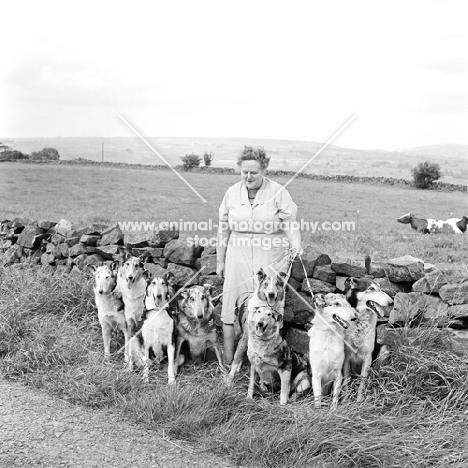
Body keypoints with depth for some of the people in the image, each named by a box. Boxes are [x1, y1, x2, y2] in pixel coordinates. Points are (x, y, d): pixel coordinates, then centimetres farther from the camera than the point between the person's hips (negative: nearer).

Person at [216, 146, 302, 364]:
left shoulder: (278, 192, -3)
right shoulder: (232, 192, 6)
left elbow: (289, 225, -4)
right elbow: (224, 229, 12)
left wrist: (295, 246, -23)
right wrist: (220, 260, 13)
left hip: (270, 258, -3)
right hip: (238, 257, 3)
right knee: (232, 305, 1)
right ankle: (228, 361, 11)